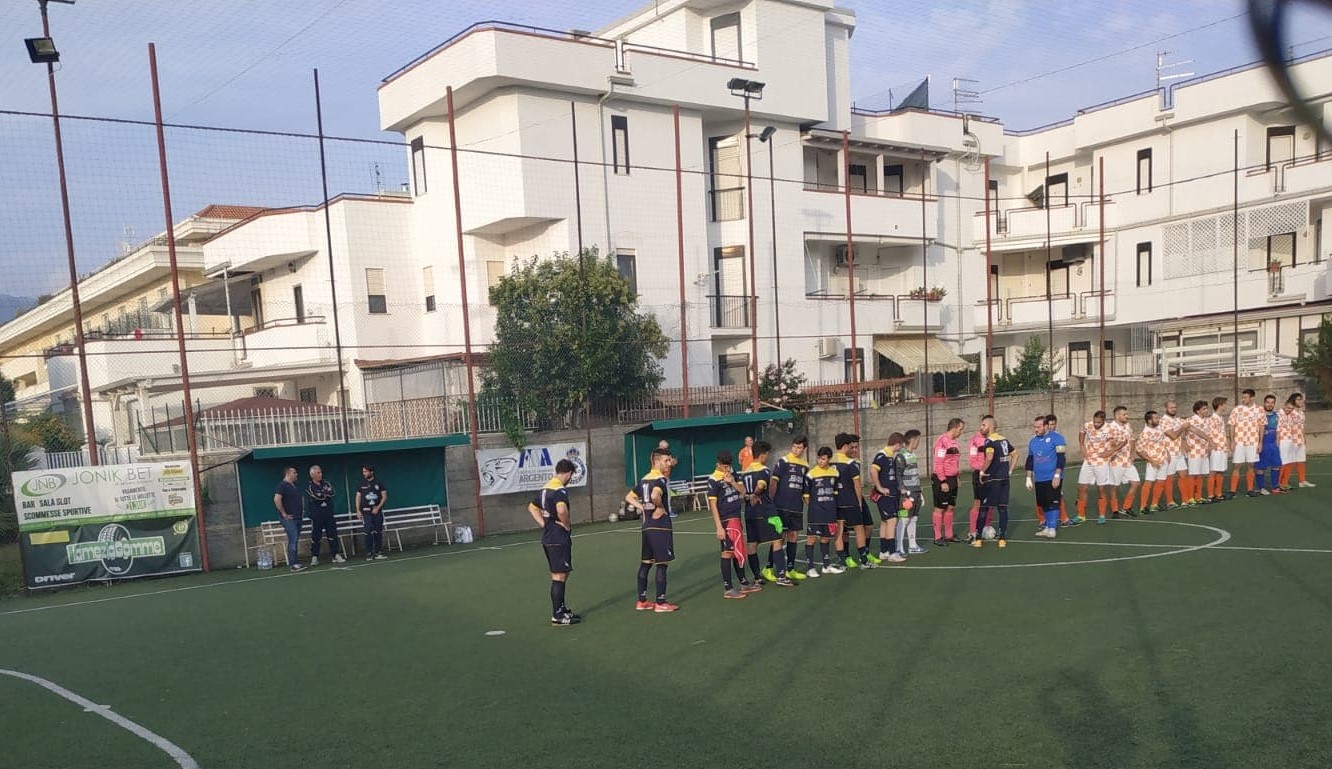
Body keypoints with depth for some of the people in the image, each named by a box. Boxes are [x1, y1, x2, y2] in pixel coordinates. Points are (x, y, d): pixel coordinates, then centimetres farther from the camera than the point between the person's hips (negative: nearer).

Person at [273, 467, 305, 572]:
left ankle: (293, 562, 14)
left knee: (294, 541, 10)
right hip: (289, 519, -9)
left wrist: (302, 510, 19)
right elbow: (276, 499, -24)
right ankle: (294, 564, -12)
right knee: (293, 540, -12)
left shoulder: (294, 485, 17)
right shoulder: (282, 485, -11)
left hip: (297, 518, 9)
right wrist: (284, 514, -20)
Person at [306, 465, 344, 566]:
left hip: (329, 514, 4)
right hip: (316, 515, -4)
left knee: (333, 535, 3)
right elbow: (316, 497, -17)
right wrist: (326, 493, -3)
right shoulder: (309, 486, -3)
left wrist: (322, 494, -14)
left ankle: (336, 556, 6)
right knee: (315, 537, -1)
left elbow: (332, 492, -7)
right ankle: (314, 558, 6)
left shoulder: (326, 484, 10)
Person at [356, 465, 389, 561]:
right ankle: (369, 554, -5)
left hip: (377, 511, 1)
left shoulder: (379, 482, 2)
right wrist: (358, 510, -2)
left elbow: (384, 496, 2)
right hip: (366, 511, -1)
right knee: (368, 532, -7)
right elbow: (358, 497, 8)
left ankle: (378, 553, 8)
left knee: (378, 532, 2)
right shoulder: (361, 484, 5)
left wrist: (378, 507, -8)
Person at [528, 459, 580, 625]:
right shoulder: (561, 490, -17)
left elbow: (532, 507, 23)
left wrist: (544, 524, 13)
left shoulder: (545, 488, 12)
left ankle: (561, 609, 28)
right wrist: (567, 525, -17)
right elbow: (561, 510, -35)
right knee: (559, 576, -3)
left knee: (560, 575, 19)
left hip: (547, 537, 9)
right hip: (559, 539, -9)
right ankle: (557, 616, 1)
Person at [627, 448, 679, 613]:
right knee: (662, 564, -3)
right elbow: (655, 495, -34)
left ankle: (642, 601, 19)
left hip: (647, 526, 9)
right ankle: (661, 603, 1)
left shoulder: (644, 479, 13)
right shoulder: (661, 479, -14)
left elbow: (629, 497, 17)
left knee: (645, 563, 13)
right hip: (660, 526, -9)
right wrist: (661, 507, -16)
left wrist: (644, 508, 8)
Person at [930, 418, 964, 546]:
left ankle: (949, 535, 22)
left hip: (952, 479, 9)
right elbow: (938, 463, -20)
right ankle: (937, 538, 4)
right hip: (942, 480, -9)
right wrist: (943, 482, -20)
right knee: (940, 508, -2)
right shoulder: (942, 441, -18)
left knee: (950, 507, 13)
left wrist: (955, 477, 17)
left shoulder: (953, 441, 12)